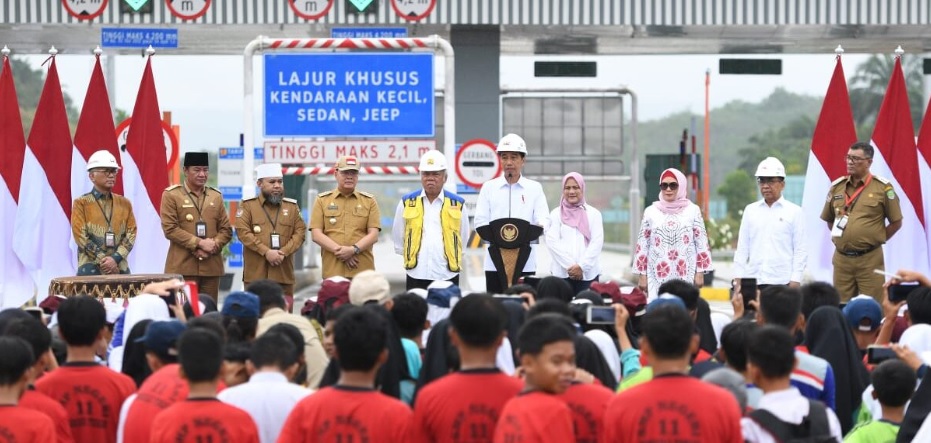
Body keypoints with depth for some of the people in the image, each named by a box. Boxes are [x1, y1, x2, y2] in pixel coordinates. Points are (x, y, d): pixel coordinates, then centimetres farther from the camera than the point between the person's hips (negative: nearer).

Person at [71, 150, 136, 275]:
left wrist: (115, 258, -11)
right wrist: (104, 261, -13)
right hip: (91, 269, -4)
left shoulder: (124, 203, 14)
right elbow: (81, 236, -5)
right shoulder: (81, 203, 3)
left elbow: (131, 233, 6)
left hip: (120, 268, 4)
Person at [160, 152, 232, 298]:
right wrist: (199, 243, -15)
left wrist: (213, 246, -9)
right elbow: (170, 229, -8)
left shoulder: (216, 196, 14)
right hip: (182, 267, -4)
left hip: (211, 266, 4)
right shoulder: (171, 195, 1)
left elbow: (226, 230, 11)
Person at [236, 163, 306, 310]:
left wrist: (283, 252, -11)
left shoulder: (292, 206, 13)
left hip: (283, 274, 3)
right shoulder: (248, 205, 5)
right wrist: (266, 252, -16)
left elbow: (300, 233, 6)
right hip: (255, 274, -2)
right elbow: (243, 232, -7)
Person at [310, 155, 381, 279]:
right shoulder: (322, 200, 11)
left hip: (362, 270, 0)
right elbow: (316, 235, 3)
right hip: (332, 270, 0)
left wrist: (354, 249, -14)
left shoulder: (369, 201, 12)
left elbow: (373, 235, 4)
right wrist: (338, 250, -12)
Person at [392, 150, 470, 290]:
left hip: (448, 277, 0)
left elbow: (463, 238, 15)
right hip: (416, 276, 0)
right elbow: (398, 238, 13)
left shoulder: (458, 204, 6)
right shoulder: (407, 203, 6)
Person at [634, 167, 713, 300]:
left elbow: (701, 243, 5)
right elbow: (642, 245, 8)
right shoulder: (651, 212, 7)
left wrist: (700, 273, 0)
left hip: (686, 276, -1)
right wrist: (642, 275, 5)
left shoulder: (693, 210, 6)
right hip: (658, 276, 1)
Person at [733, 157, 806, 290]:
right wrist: (738, 279, 7)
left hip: (783, 282, -3)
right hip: (753, 282, 3)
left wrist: (795, 281, -6)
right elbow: (742, 248, 14)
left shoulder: (794, 211, 4)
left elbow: (800, 251, 1)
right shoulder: (750, 210, 13)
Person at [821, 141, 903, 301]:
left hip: (870, 259, -4)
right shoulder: (837, 186, 9)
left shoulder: (883, 187, -4)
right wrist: (843, 238, 10)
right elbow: (829, 220, 20)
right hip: (841, 259, 4)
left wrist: (875, 239, 1)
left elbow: (896, 222, 1)